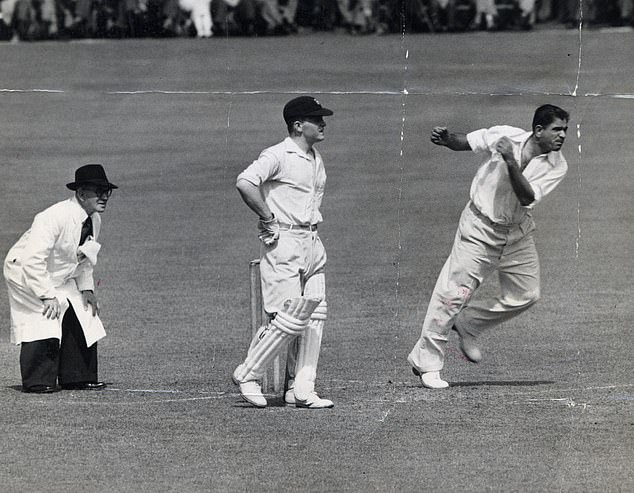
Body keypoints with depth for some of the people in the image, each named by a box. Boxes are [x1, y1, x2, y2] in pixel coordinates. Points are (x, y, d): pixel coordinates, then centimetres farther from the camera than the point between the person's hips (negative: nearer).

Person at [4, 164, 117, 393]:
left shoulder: (94, 221, -1)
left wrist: (86, 289, 3)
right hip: (26, 273, -8)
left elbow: (85, 259, 15)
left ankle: (78, 378, 10)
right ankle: (37, 381, -14)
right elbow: (33, 259, -32)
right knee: (44, 322, -21)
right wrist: (47, 295, -31)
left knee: (82, 321, 1)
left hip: (60, 279, 8)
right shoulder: (55, 217, -30)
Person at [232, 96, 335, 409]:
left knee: (314, 316, 4)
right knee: (290, 318, -12)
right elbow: (245, 183, -25)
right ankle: (248, 375, 3)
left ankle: (300, 390, 8)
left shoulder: (316, 160, 17)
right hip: (283, 243, -9)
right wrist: (269, 218, -19)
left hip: (312, 242, 9)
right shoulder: (278, 156, -12)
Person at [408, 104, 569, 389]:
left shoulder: (556, 166, -10)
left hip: (518, 232, 4)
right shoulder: (503, 136, -15)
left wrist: (511, 162, -34)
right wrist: (446, 138, -22)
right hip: (480, 228, -4)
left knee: (526, 295, 4)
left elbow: (527, 197, -23)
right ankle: (426, 361, 0)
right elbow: (463, 143, 0)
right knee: (454, 293, -9)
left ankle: (466, 326, 25)